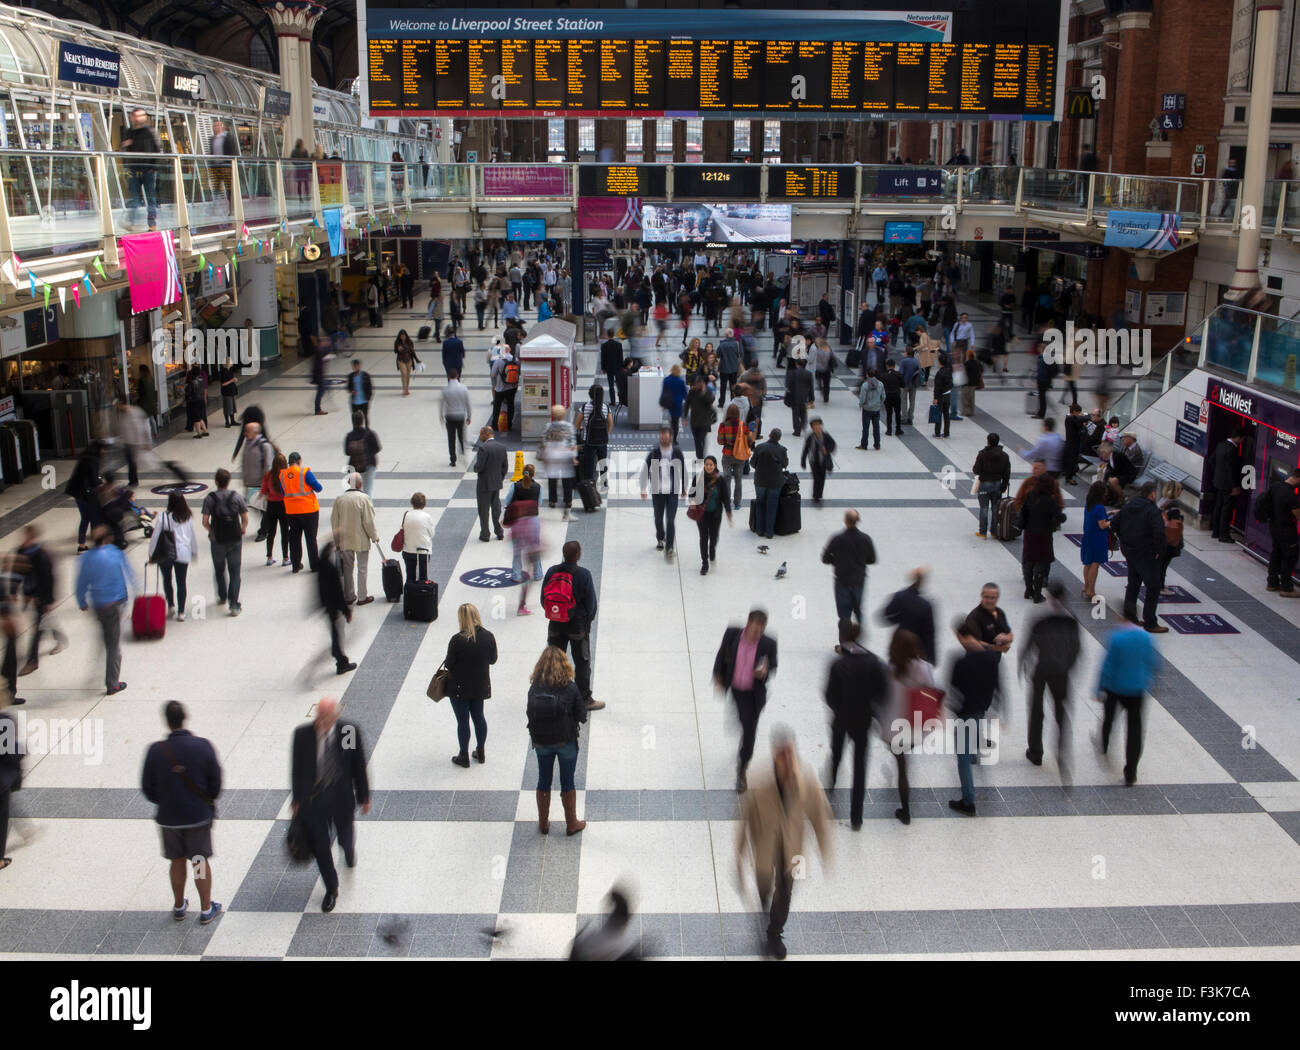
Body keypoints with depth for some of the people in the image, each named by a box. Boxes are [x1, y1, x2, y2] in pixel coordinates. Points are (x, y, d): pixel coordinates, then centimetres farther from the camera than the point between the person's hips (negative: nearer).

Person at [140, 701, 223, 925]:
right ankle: (206, 909, 22)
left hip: (168, 817, 1)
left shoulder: (155, 751, -14)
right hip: (199, 815, -1)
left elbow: (147, 788, -4)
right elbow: (216, 782, -7)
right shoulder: (203, 746, -15)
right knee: (201, 862, 12)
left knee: (177, 862, 18)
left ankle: (179, 907, 33)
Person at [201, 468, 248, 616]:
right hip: (235, 540, 0)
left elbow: (205, 522, -9)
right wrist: (242, 530, 16)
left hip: (218, 541, 0)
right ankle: (234, 605, -4)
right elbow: (245, 519, -3)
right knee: (234, 572, 3)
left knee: (219, 571, 20)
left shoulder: (209, 498, -6)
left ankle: (222, 597, 35)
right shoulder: (237, 496, -3)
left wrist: (211, 531, 10)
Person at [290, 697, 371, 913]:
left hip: (341, 798, 0)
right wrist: (296, 798, 6)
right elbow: (297, 768, -1)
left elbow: (359, 766, -4)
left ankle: (349, 849, 61)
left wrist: (363, 796, 3)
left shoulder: (350, 731, -16)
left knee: (345, 837, 21)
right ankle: (331, 889, 30)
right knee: (320, 846, 6)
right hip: (312, 798, 0)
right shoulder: (302, 734, -15)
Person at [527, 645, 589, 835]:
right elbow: (581, 716, -9)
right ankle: (571, 824, 24)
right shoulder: (571, 688, -17)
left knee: (543, 781, 17)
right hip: (566, 741, -2)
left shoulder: (534, 688, -11)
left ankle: (543, 823, 29)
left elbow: (530, 714, -4)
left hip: (541, 742, 2)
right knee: (567, 782, 13)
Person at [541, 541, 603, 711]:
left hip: (555, 625, 4)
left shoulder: (551, 572, -4)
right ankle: (585, 699, 11)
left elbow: (543, 598, 2)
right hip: (578, 624, -3)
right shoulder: (583, 574, -16)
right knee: (582, 663, 7)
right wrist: (587, 619, 8)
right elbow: (591, 601, -11)